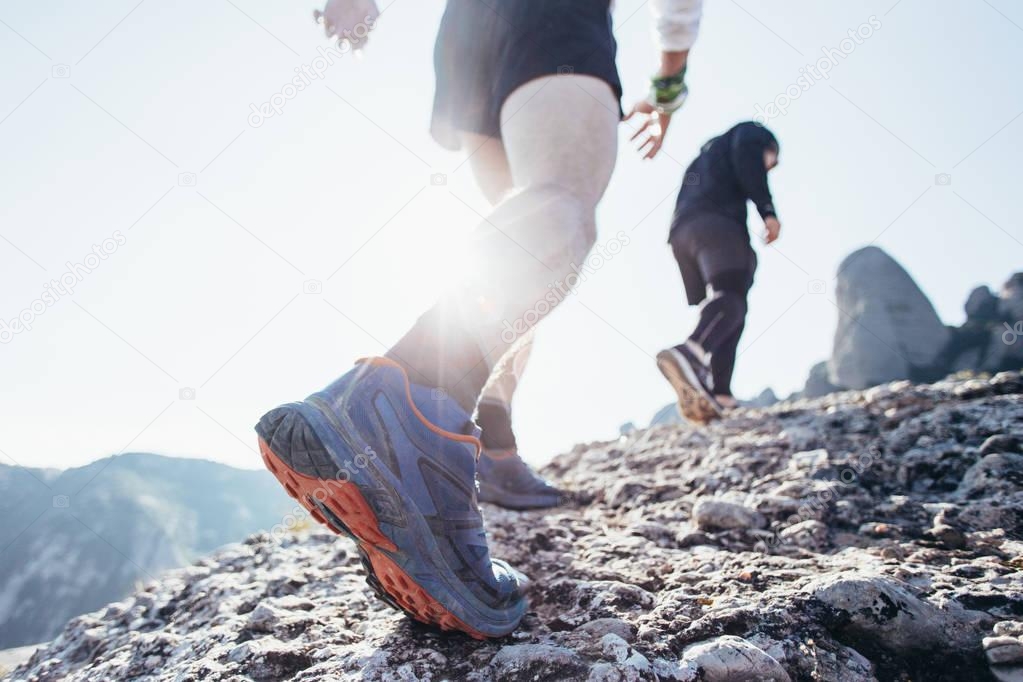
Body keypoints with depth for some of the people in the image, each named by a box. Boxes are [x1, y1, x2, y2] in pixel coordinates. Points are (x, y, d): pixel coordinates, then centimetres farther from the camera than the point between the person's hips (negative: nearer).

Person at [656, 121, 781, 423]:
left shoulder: (705, 156, 43)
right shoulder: (752, 132, 22)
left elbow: (685, 204, 30)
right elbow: (746, 156, -3)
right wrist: (767, 210, -8)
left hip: (681, 233, 7)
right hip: (716, 223, -7)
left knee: (730, 317, 2)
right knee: (731, 299, -26)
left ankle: (719, 397, -15)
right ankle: (690, 354, -55)